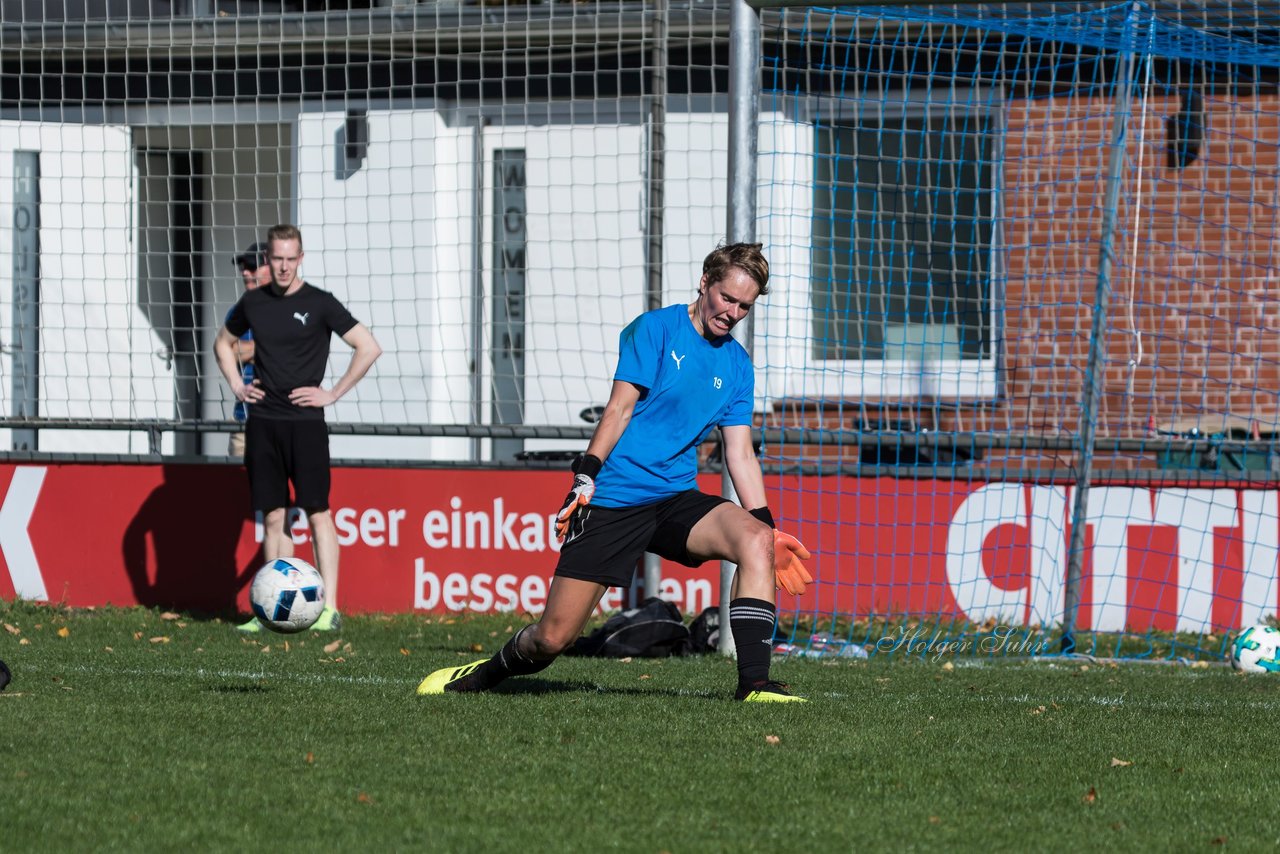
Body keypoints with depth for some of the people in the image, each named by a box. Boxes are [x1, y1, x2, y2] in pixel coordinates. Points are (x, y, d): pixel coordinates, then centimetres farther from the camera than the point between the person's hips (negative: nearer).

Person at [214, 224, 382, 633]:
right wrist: (237, 386, 12)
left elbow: (369, 348, -5)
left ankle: (329, 609, -11)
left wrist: (334, 393, -7)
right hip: (262, 422, 4)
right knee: (273, 517, 4)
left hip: (304, 421, -4)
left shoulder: (319, 304, -4)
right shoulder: (253, 302, 9)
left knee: (317, 513, -8)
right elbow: (223, 343, 27)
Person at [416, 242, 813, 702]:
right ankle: (492, 670, 28)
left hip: (677, 500, 4)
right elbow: (620, 407, -11)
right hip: (612, 502, -4)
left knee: (757, 541, -26)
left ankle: (753, 683, -25)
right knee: (553, 638, -6)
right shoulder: (655, 329, -4)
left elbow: (740, 454, 12)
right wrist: (585, 476, -21)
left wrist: (766, 523, 3)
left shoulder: (737, 365, 12)